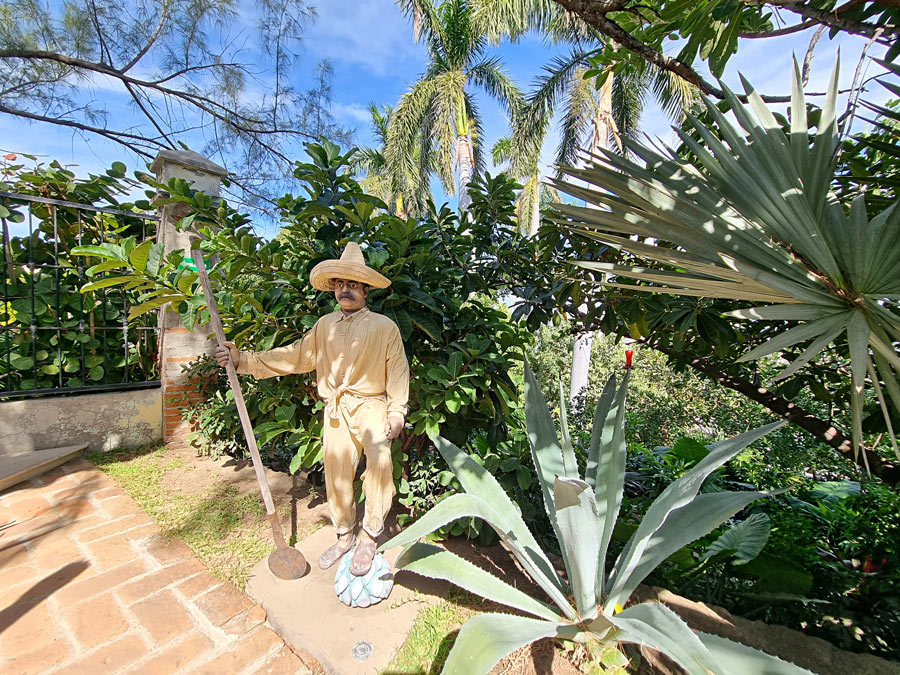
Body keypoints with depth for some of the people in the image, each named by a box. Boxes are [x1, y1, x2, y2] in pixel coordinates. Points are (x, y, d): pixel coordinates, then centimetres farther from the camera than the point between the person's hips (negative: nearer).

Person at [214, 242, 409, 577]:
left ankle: (368, 536, -6)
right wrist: (243, 360, 2)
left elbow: (397, 371, -5)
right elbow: (294, 357, 8)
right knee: (336, 476, 12)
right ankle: (344, 536, 35)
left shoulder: (384, 326, -5)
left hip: (370, 406, -4)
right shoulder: (324, 325, 8)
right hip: (335, 411, 5)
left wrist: (396, 412, -12)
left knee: (380, 457, -27)